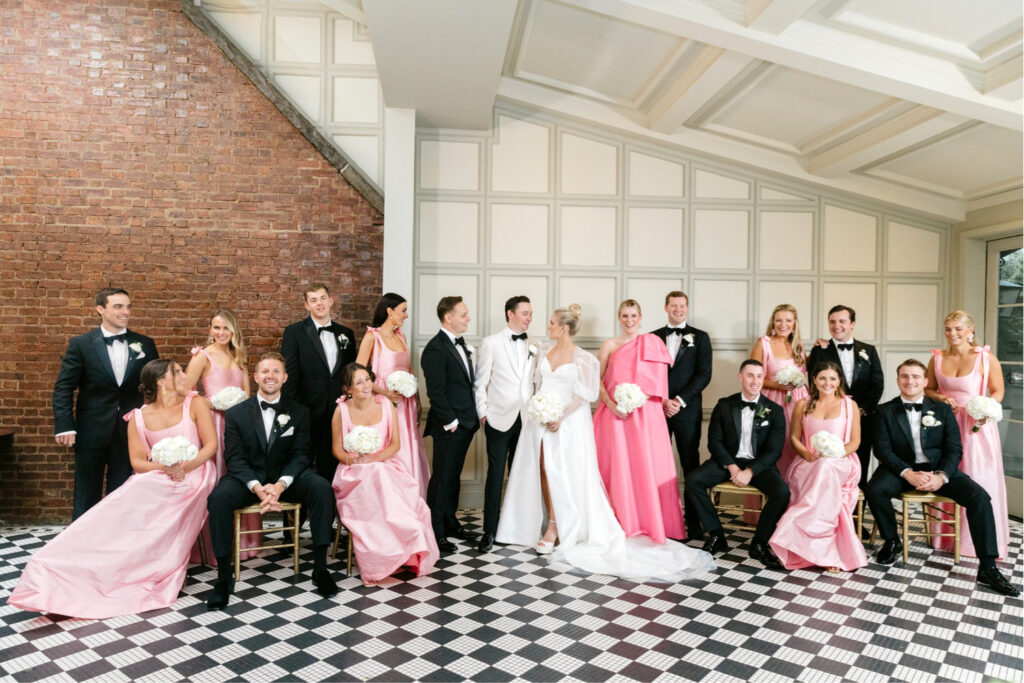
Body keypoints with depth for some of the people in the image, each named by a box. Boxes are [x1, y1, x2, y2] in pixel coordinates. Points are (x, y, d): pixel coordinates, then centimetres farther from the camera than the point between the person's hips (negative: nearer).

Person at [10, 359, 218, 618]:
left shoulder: (194, 404, 2)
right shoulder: (139, 418, 6)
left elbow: (211, 444, -2)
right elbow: (137, 463, 2)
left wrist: (187, 466, -18)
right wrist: (164, 467, -19)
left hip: (192, 477, -2)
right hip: (155, 479, 2)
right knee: (123, 510, -25)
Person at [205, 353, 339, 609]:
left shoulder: (299, 412, 3)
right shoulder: (236, 414, 1)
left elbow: (300, 454, -4)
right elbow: (235, 458, -6)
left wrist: (280, 484, -24)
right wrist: (257, 487, -24)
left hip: (287, 477, 0)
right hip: (248, 477, 0)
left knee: (322, 488, -28)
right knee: (218, 497, -30)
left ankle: (320, 567, -17)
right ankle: (224, 575, -14)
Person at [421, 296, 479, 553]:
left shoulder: (461, 345, 12)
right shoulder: (435, 349, -16)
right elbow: (435, 391, -19)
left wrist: (473, 417, 11)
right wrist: (450, 421, -17)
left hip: (466, 423, 8)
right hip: (449, 426, -8)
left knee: (453, 476, 18)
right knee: (442, 478, 2)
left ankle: (450, 524, 30)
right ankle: (435, 532, 13)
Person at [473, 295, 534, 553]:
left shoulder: (533, 346, 9)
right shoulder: (491, 343, -1)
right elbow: (480, 382, 0)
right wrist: (483, 413, -5)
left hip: (526, 419, 3)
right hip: (500, 418, -3)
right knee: (495, 474, 0)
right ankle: (490, 530, 8)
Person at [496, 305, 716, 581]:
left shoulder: (582, 359, -9)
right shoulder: (543, 350, 7)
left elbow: (583, 395, -10)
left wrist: (561, 417, -16)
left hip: (567, 422, -5)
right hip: (540, 419, 5)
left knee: (561, 473, -3)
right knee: (543, 468, 5)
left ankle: (554, 527, 8)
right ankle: (552, 524, 16)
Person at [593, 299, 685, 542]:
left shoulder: (652, 343, 8)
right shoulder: (609, 345, 9)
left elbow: (658, 379, 1)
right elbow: (598, 379, 6)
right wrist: (610, 403, -9)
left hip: (645, 414, 0)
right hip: (615, 413, 1)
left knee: (647, 466, -3)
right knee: (616, 466, -1)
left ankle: (651, 523, 9)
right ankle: (621, 523, 10)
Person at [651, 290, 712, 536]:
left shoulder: (700, 337, 7)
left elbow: (704, 374, -2)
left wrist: (680, 400, -10)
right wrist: (662, 401, -7)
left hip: (687, 411, -1)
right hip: (657, 408, 1)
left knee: (691, 465, 2)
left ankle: (694, 519, 8)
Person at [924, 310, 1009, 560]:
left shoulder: (986, 358, -6)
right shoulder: (937, 358, 4)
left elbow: (998, 391, -1)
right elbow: (928, 389, 13)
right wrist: (942, 399, -7)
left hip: (977, 425, -3)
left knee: (978, 481, 2)